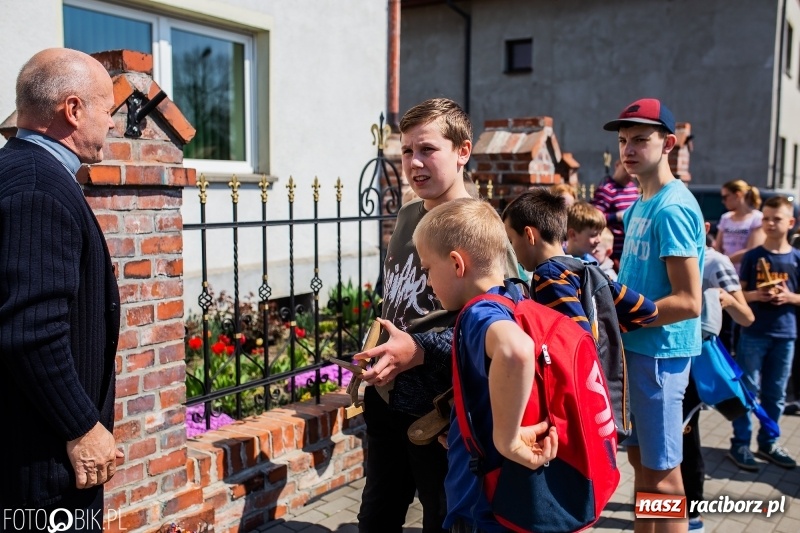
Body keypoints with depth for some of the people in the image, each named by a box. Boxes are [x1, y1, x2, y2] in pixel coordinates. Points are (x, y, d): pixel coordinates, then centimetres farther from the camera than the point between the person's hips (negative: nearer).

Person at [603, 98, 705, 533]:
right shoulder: (639, 206, 12)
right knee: (640, 458, 19)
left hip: (660, 351, -9)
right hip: (636, 347, 9)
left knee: (662, 472, 1)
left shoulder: (672, 208, -17)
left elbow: (688, 302, -21)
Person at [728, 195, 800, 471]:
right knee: (747, 389, 0)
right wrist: (755, 295, -17)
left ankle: (768, 443, 25)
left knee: (776, 393, 11)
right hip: (753, 333, -2)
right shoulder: (752, 257, 0)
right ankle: (740, 444, 9)